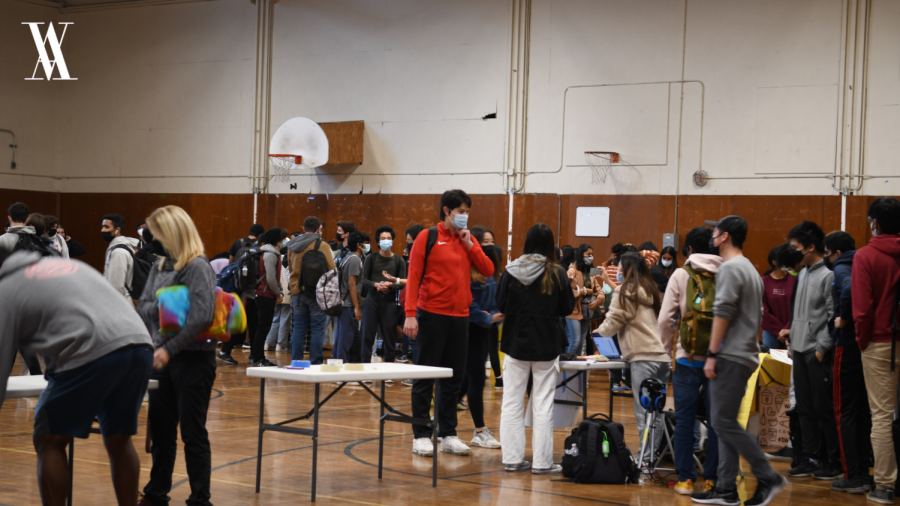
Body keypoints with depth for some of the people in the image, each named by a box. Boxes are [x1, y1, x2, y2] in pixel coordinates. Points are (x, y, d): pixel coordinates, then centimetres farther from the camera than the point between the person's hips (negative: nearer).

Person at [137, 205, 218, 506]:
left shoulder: (197, 267, -12)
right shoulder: (159, 267, 10)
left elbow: (201, 317, -22)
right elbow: (143, 308, 7)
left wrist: (170, 349, -22)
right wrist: (162, 307, -14)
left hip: (193, 358, -7)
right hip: (163, 357, 7)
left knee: (193, 433, 0)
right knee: (160, 428, 13)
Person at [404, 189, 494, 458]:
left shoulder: (468, 239, 11)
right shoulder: (427, 238, -4)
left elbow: (488, 270, 4)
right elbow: (413, 276, -8)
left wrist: (470, 244, -6)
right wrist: (410, 314, -15)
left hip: (460, 316, 5)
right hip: (432, 315, -5)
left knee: (453, 378, 9)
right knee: (425, 377, 2)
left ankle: (448, 434, 17)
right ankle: (421, 436, 8)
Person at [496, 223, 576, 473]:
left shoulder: (512, 271, -6)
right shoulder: (557, 274, -9)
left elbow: (501, 306, -1)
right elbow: (567, 308, -2)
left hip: (516, 342, 1)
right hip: (546, 345, -1)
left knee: (512, 401, 9)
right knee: (542, 403, 4)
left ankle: (512, 458, 10)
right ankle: (542, 461, 5)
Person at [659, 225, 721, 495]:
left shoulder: (681, 275, -2)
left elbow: (665, 319, -4)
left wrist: (670, 349, 10)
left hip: (687, 358, -1)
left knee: (684, 419, 6)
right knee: (716, 420, 7)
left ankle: (685, 478, 9)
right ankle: (711, 479, 10)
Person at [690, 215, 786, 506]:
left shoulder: (730, 268, -11)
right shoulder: (750, 269, 21)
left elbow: (722, 313, -18)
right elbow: (756, 315, 24)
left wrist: (712, 354, -17)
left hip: (731, 357, -10)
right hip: (745, 354, 10)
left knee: (724, 421, -9)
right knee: (724, 422, 9)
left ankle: (768, 478, -6)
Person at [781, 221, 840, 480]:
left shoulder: (829, 275, -13)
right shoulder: (803, 273, 15)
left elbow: (834, 316, -17)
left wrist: (822, 347, -17)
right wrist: (793, 331, 13)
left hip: (818, 353, -9)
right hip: (800, 350, 9)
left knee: (823, 408, -3)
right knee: (805, 408, 11)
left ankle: (834, 461, 6)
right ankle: (812, 458, 19)